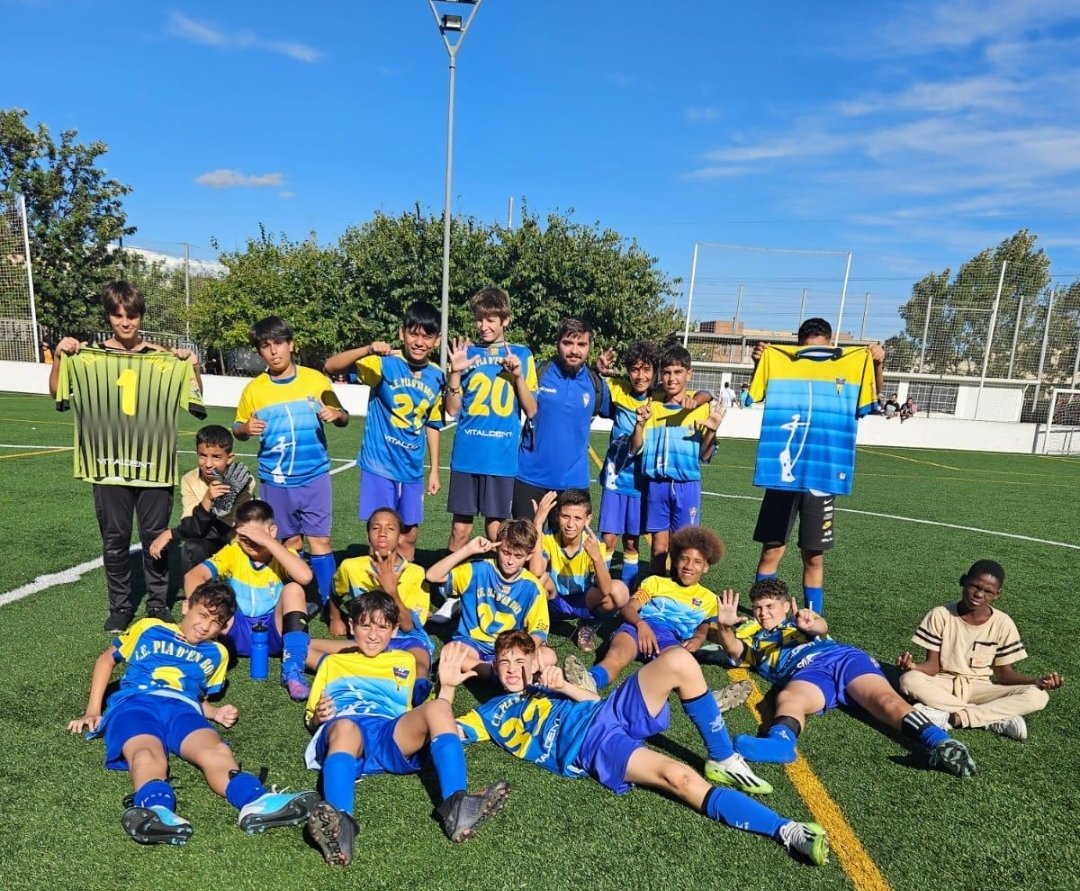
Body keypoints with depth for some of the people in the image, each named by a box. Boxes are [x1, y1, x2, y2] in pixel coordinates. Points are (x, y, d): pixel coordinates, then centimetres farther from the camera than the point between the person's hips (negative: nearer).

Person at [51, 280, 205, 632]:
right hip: (109, 464, 0)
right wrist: (59, 357, -7)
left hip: (154, 464, 0)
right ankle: (120, 605, 24)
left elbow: (195, 402, 6)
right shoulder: (89, 357, 2)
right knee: (114, 539, 9)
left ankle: (158, 603, 23)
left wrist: (193, 366, -9)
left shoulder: (163, 358, 2)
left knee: (155, 536, 8)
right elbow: (57, 393, 6)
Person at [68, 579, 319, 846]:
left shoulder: (216, 654, 30)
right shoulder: (149, 629, 24)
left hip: (182, 709, 1)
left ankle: (256, 803, -62)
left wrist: (215, 713, 11)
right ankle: (157, 810, -69)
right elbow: (107, 659, 29)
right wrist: (93, 711, 17)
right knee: (149, 754, -39)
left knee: (216, 749, -35)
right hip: (133, 703, -1)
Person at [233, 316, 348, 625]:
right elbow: (238, 429, 8)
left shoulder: (316, 379, -3)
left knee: (319, 542, -1)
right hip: (275, 481, 2)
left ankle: (330, 606, 7)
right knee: (289, 543, 13)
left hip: (314, 477, -1)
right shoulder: (254, 389, -1)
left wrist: (336, 414, -19)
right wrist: (246, 428, -15)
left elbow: (342, 417, 4)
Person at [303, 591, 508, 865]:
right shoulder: (333, 662, 33)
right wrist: (318, 716, 4)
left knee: (438, 707, -32)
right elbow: (312, 718, 26)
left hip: (392, 736, 1)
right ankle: (340, 822, -66)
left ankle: (455, 805, -50)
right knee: (345, 727, -41)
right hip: (342, 729, -1)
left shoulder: (404, 661, 35)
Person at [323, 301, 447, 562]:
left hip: (412, 469, 4)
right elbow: (330, 367, -20)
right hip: (379, 464, -4)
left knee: (409, 536, 15)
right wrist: (367, 350, -36)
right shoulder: (384, 363, -12)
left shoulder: (437, 376, 1)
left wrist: (435, 469, 13)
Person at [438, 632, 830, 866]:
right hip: (595, 750, -5)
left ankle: (723, 762, -7)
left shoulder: (542, 686, 31)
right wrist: (448, 685, -7)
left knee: (678, 661, -21)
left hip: (610, 714, 5)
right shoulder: (492, 712, 19)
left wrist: (563, 685, 7)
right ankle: (785, 830, -30)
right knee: (679, 777, -32)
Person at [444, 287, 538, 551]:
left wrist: (518, 376, -11)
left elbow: (531, 410, 2)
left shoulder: (522, 355, 4)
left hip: (502, 457, -1)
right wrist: (455, 371, -10)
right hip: (467, 455, 1)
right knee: (460, 529, 7)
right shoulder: (466, 352, 6)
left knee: (496, 532, 7)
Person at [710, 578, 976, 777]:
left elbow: (822, 627, 8)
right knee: (788, 697, -40)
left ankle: (939, 743, -56)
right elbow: (732, 647, 9)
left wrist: (811, 624, -22)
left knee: (884, 699, -32)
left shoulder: (798, 619, 34)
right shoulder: (753, 641, 35)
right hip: (805, 673, -2)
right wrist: (724, 627, -18)